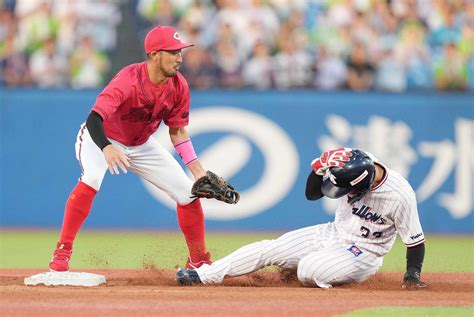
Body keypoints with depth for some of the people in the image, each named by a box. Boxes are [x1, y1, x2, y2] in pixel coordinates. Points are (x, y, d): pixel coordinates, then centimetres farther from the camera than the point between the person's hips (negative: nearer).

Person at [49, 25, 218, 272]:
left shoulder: (178, 86, -14)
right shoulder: (129, 80, -34)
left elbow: (177, 131, -1)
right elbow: (94, 118, -44)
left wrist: (198, 170, -9)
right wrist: (106, 148, -63)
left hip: (141, 145, 6)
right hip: (101, 139, -6)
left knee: (188, 193, -1)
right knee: (91, 179, -36)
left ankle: (199, 262, 18)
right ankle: (62, 252, -27)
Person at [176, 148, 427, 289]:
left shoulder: (400, 196, -29)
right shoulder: (354, 165, -13)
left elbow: (415, 239, -17)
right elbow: (312, 193, -2)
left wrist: (412, 275, -23)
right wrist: (319, 168, -20)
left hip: (364, 253, -6)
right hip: (334, 233, 6)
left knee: (308, 271, -32)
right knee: (268, 249, -4)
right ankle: (203, 275, -1)